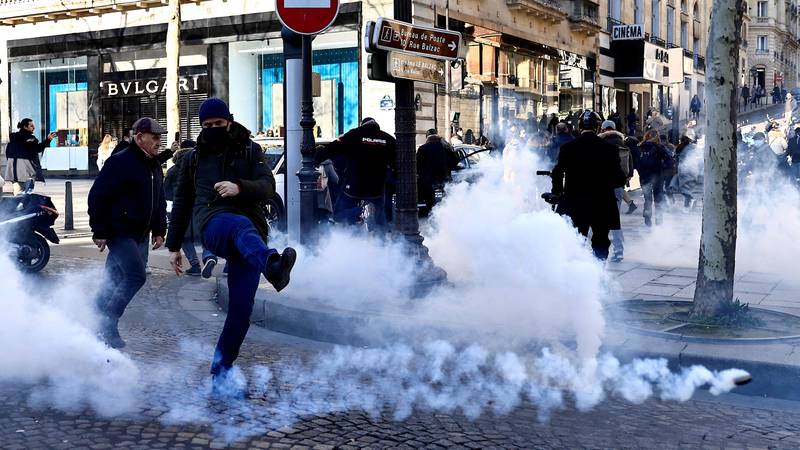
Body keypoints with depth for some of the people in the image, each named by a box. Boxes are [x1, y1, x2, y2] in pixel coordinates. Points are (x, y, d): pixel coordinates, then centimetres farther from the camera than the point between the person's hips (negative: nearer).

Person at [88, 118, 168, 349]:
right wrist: (99, 231, -16)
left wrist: (159, 231, 17)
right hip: (119, 233, -8)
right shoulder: (120, 162, -12)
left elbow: (160, 202, 25)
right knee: (136, 276, -18)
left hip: (140, 235, 8)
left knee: (117, 281, 11)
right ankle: (107, 324, -9)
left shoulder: (155, 167, 15)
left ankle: (96, 323, 22)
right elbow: (97, 196, -14)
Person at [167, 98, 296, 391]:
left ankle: (220, 372, 5)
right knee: (241, 224, -40)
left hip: (250, 232, 1)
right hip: (213, 224, -1)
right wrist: (174, 246, 25)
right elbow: (181, 204, 27)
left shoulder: (251, 151, 16)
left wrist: (240, 188, -19)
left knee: (241, 308, -8)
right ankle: (272, 265, -74)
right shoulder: (193, 159, 22)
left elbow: (268, 186, 1)